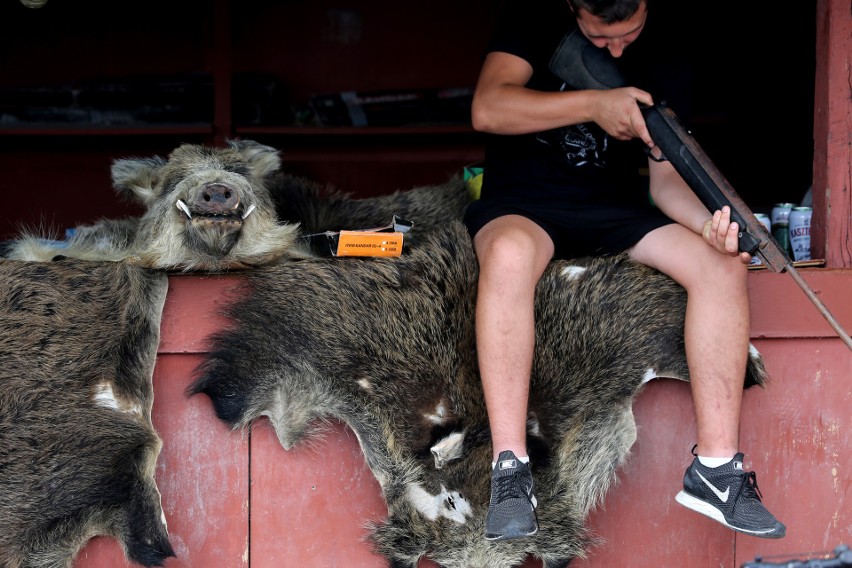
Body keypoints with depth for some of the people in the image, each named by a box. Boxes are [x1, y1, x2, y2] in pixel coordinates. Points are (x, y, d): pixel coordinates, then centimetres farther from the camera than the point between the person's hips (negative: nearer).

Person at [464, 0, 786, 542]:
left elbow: (664, 176, -1)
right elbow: (487, 109, -20)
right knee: (509, 253, -40)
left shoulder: (662, 54, 2)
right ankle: (510, 470, -36)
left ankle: (716, 469, -20)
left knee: (723, 267, -21)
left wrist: (708, 223, -23)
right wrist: (593, 104, -28)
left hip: (613, 204, 4)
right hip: (523, 200, -3)